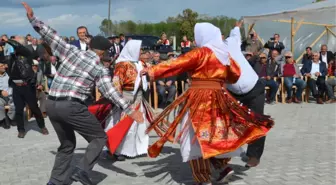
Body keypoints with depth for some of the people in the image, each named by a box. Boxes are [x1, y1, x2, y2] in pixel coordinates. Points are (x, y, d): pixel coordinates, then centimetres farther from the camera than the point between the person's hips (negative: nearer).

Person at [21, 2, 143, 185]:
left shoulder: (71, 51, 10)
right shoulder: (101, 69, -1)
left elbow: (51, 36, 9)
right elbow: (110, 91, -8)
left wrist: (33, 19, 15)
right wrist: (129, 109, -8)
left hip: (51, 104, 6)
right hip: (72, 106, -6)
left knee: (67, 144, 24)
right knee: (99, 137, 11)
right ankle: (81, 170, -5)